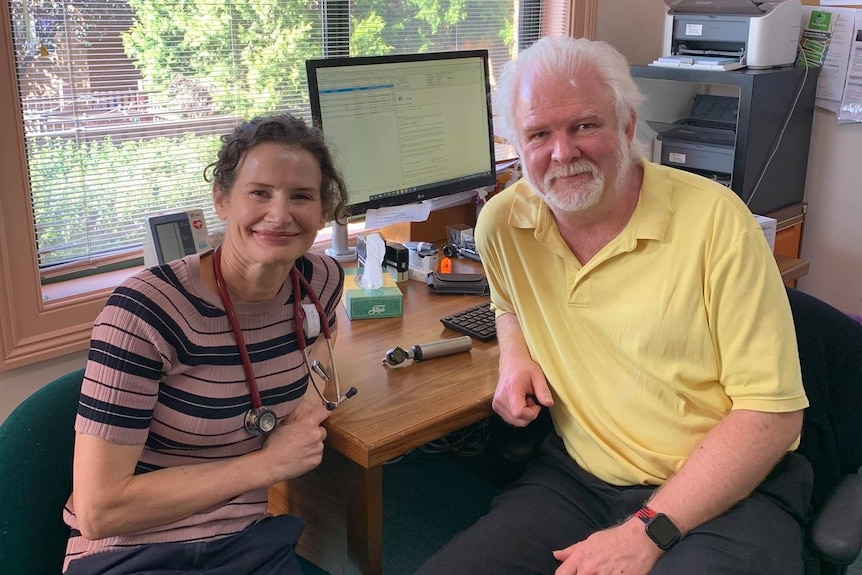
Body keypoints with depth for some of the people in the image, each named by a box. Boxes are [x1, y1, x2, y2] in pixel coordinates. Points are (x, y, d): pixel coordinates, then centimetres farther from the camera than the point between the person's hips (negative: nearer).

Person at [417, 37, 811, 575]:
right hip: (577, 481, 4)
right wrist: (516, 356, 1)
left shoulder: (714, 218, -14)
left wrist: (648, 530, -21)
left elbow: (772, 413, -14)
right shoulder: (501, 223, -1)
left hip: (727, 490, -3)